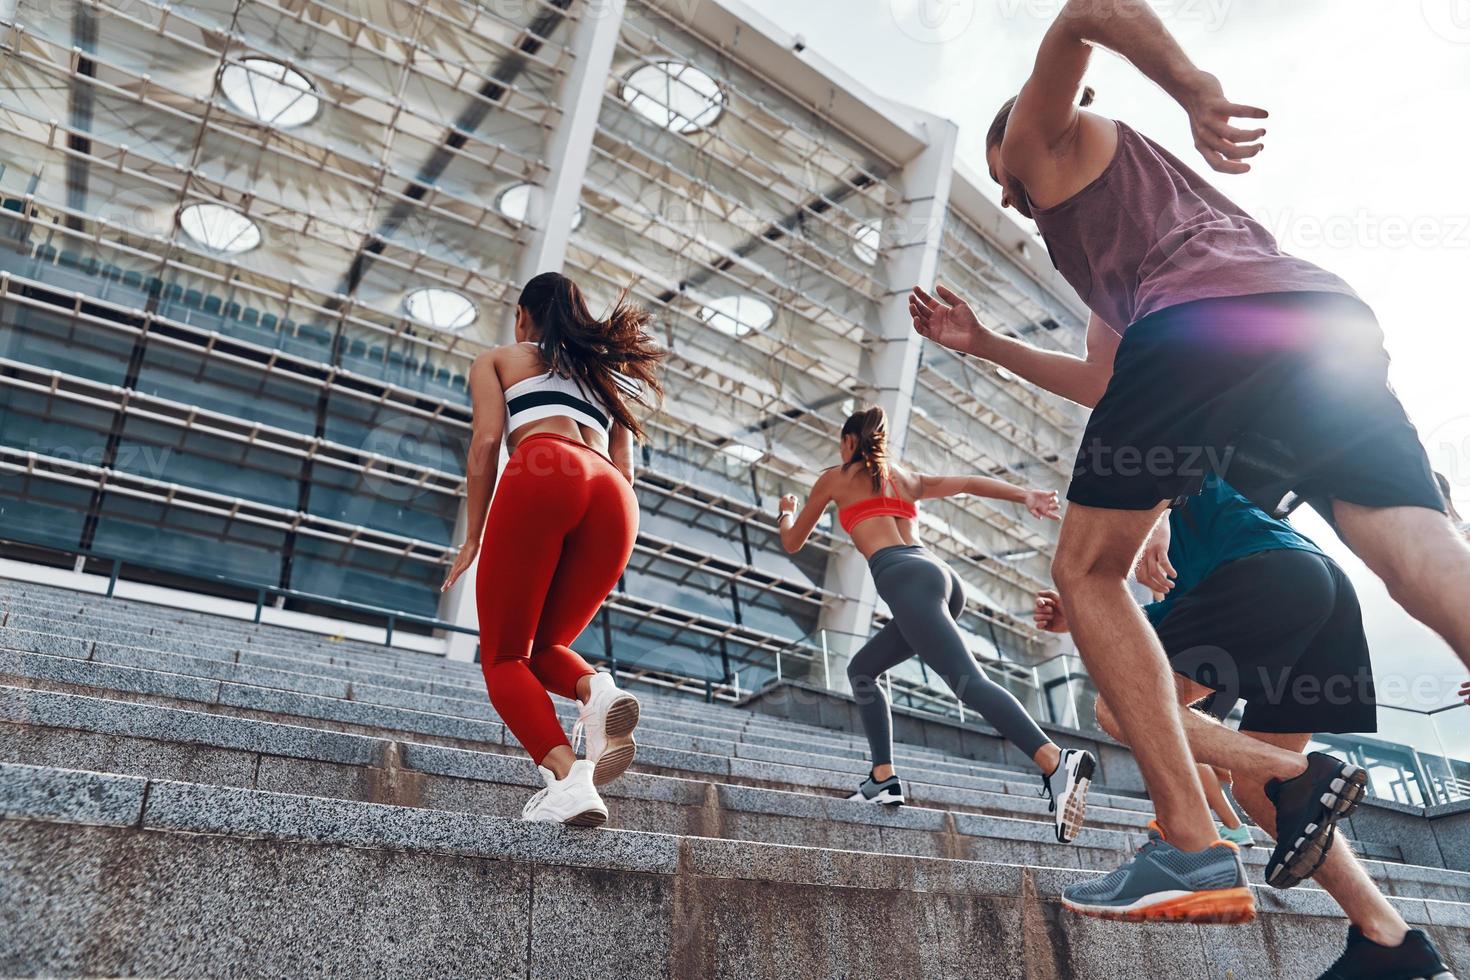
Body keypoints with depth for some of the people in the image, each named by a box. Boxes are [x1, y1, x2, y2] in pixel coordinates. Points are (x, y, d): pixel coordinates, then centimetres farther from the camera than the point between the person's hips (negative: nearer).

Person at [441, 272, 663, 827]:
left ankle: (567, 776, -22)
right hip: (614, 498, 4)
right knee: (543, 649, 18)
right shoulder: (607, 375, 37)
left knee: (504, 659, 3)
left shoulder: (498, 360, 26)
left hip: (541, 477, -4)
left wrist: (473, 538, 11)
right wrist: (588, 559, 30)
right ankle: (596, 691, -16)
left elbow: (487, 439, 9)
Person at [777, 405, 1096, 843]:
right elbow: (967, 483, 14)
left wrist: (786, 512, 49)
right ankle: (884, 779, 13)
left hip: (904, 577, -7)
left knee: (969, 683, -22)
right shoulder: (908, 478, 32)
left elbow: (792, 542, 28)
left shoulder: (836, 477, 19)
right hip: (941, 577, 7)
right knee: (861, 670, 21)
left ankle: (1058, 762, -40)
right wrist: (1025, 495, 2)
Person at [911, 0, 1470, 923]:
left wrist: (1193, 86, -8)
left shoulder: (1045, 130, 25)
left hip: (1207, 318, -8)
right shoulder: (1105, 227, 44)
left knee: (1087, 570, 5)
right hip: (1331, 317, 8)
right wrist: (982, 342, 46)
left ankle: (1198, 849, -3)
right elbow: (1104, 381, 42)